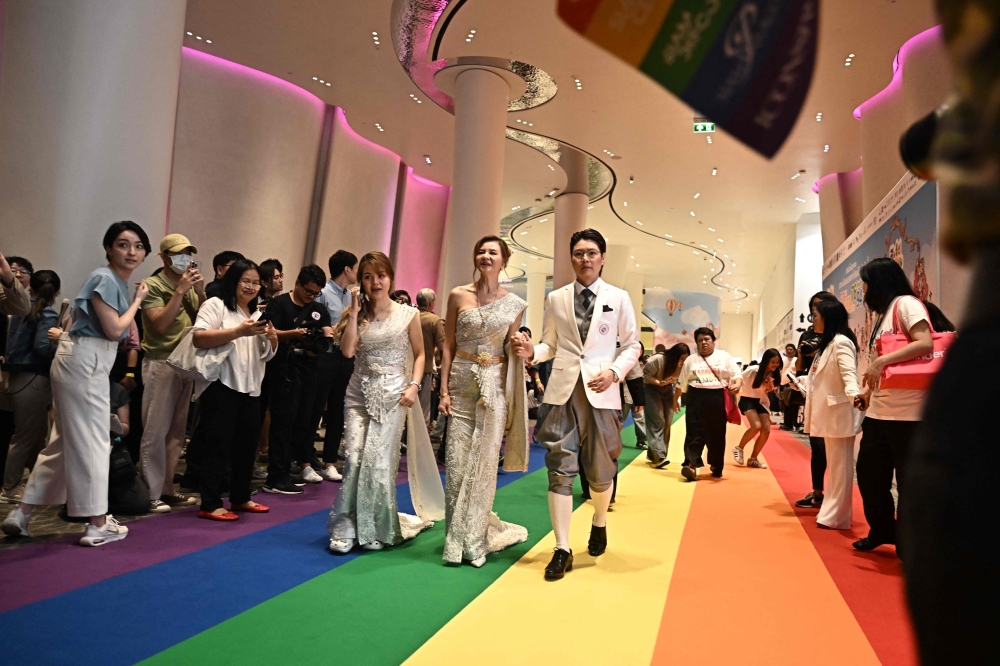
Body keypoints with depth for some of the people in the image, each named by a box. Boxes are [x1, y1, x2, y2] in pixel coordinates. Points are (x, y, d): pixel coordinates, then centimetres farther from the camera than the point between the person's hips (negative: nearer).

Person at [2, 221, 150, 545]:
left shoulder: (120, 283, 15)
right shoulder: (104, 279, -14)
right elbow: (114, 329, -19)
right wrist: (138, 299, -8)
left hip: (88, 363, 10)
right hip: (84, 362, -10)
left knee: (64, 442, 15)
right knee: (91, 442, -3)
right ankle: (98, 525, 6)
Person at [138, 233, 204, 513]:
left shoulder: (189, 286, 12)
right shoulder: (153, 285, -7)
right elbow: (160, 324, -18)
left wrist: (200, 292, -5)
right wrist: (180, 291, -17)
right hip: (160, 363, -6)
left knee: (177, 431, 9)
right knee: (155, 432, -4)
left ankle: (167, 489, 18)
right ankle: (151, 493, 3)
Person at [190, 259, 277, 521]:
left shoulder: (257, 314, 19)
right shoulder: (216, 305, -3)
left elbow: (267, 355, 17)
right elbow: (198, 338, -18)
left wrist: (272, 339, -5)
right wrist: (239, 331, -25)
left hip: (250, 389, 7)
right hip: (222, 387, -7)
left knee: (247, 445, 13)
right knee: (218, 445, -4)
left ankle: (241, 498, 25)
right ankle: (210, 504, 5)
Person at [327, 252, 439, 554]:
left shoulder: (408, 314, 0)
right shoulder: (357, 314, 6)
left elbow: (419, 354, 4)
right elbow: (347, 350, -8)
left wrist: (414, 385, -9)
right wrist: (355, 312, -9)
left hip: (391, 394, -2)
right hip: (358, 392, 2)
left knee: (378, 461, -2)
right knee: (353, 459, -4)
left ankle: (376, 529, 14)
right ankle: (346, 529, 7)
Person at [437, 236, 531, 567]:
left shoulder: (514, 303, 4)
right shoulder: (458, 295, 3)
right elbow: (448, 345, 4)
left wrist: (521, 349, -10)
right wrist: (444, 389, -3)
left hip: (495, 386, 0)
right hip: (462, 384, 0)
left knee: (485, 462, 3)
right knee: (457, 463, 1)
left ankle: (476, 539, 17)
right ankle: (457, 539, 16)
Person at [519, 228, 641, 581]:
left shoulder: (619, 298, 5)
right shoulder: (556, 298, 8)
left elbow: (631, 346, 6)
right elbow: (551, 345, 10)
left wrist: (614, 372, -11)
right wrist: (533, 350, -11)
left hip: (601, 392, 0)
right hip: (562, 390, 1)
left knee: (600, 470, 11)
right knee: (560, 468, -2)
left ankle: (599, 525, 42)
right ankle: (562, 549, 7)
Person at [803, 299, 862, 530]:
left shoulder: (841, 342, -13)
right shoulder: (826, 344, 18)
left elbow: (849, 374, -27)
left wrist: (854, 395, -44)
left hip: (839, 413, -11)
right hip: (828, 413, 11)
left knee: (840, 465, -3)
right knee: (834, 465, 15)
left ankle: (837, 516, 2)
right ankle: (831, 512, 23)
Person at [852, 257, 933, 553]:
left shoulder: (905, 304, -6)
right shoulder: (883, 315, 20)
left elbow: (925, 344, -21)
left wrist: (880, 361, -25)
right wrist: (866, 392, 10)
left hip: (906, 412, -9)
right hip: (878, 411, 9)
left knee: (909, 481, 1)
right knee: (869, 473, 14)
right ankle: (882, 531, 30)